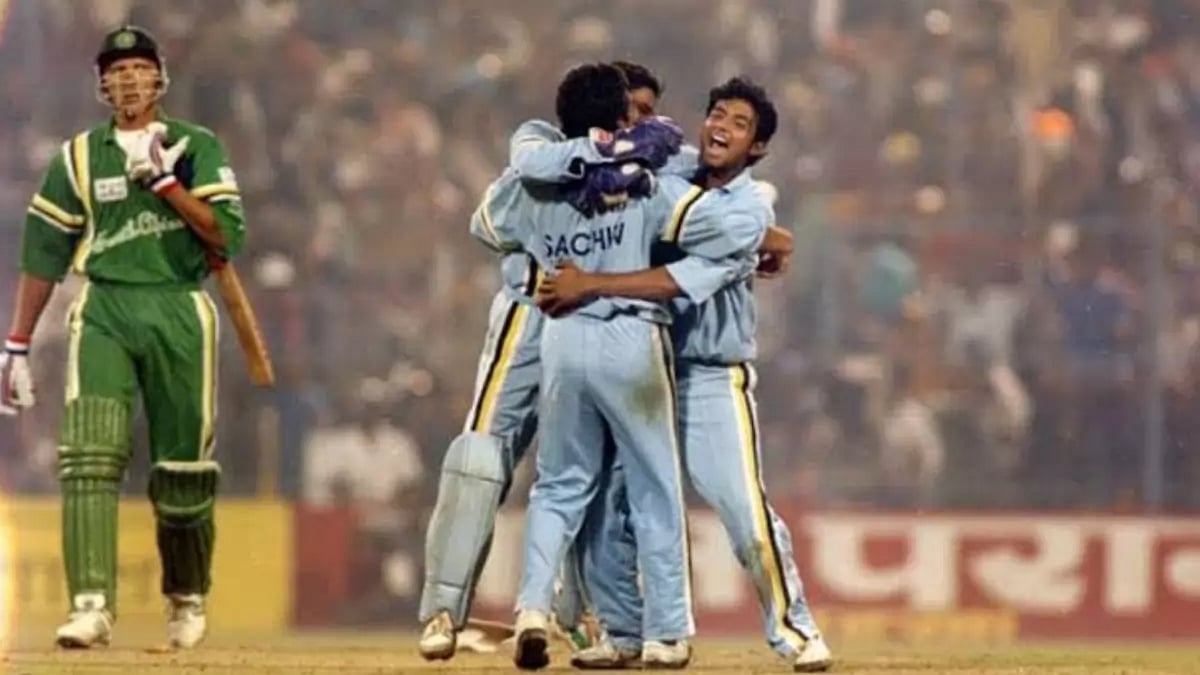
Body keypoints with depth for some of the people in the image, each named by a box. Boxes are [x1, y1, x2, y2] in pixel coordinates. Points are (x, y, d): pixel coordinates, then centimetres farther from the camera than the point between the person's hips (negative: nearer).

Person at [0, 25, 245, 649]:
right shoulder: (78, 158, 10)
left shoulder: (196, 148, 6)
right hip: (103, 312, 0)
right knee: (89, 456, -17)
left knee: (184, 466, 4)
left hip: (179, 313, 0)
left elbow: (225, 238, -4)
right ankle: (91, 605, -25)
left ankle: (188, 599, 26)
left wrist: (163, 181, -11)